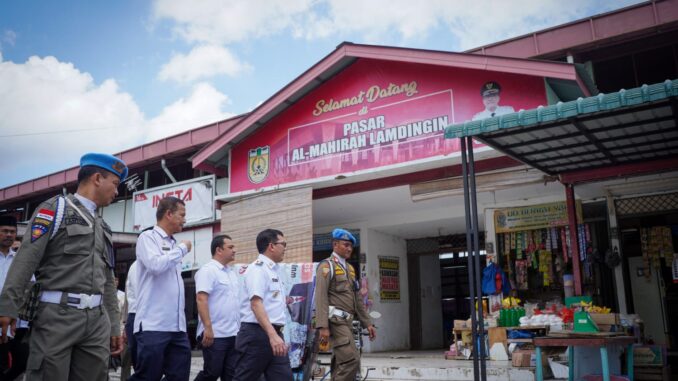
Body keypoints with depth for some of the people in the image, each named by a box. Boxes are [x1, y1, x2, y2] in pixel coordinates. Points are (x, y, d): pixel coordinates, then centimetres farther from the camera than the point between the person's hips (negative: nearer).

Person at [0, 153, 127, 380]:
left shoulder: (103, 227, 21)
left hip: (97, 320, 6)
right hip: (57, 315, -6)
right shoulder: (56, 208, 2)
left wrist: (114, 326, 18)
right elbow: (26, 258, -8)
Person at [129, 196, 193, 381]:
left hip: (177, 326, 7)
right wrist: (182, 249, -7)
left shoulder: (174, 244, 17)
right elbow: (156, 265, -21)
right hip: (153, 325, -7)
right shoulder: (148, 237, -2)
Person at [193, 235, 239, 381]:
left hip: (233, 333, 8)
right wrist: (208, 328, -23)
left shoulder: (232, 271, 15)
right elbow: (201, 299, -18)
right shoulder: (208, 270, -10)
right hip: (215, 334, -8)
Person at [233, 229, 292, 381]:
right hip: (257, 334, -9)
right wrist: (272, 334, -33)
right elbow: (256, 304, -24)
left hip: (273, 333, 9)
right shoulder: (258, 268, -11)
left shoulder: (273, 270, 18)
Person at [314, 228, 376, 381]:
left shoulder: (350, 269, 21)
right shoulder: (327, 266, -5)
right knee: (352, 359, -18)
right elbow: (321, 297, -15)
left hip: (347, 321, 8)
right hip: (335, 321, -8)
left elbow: (357, 299, 23)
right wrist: (323, 327, -23)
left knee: (341, 364, 10)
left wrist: (367, 323, 18)